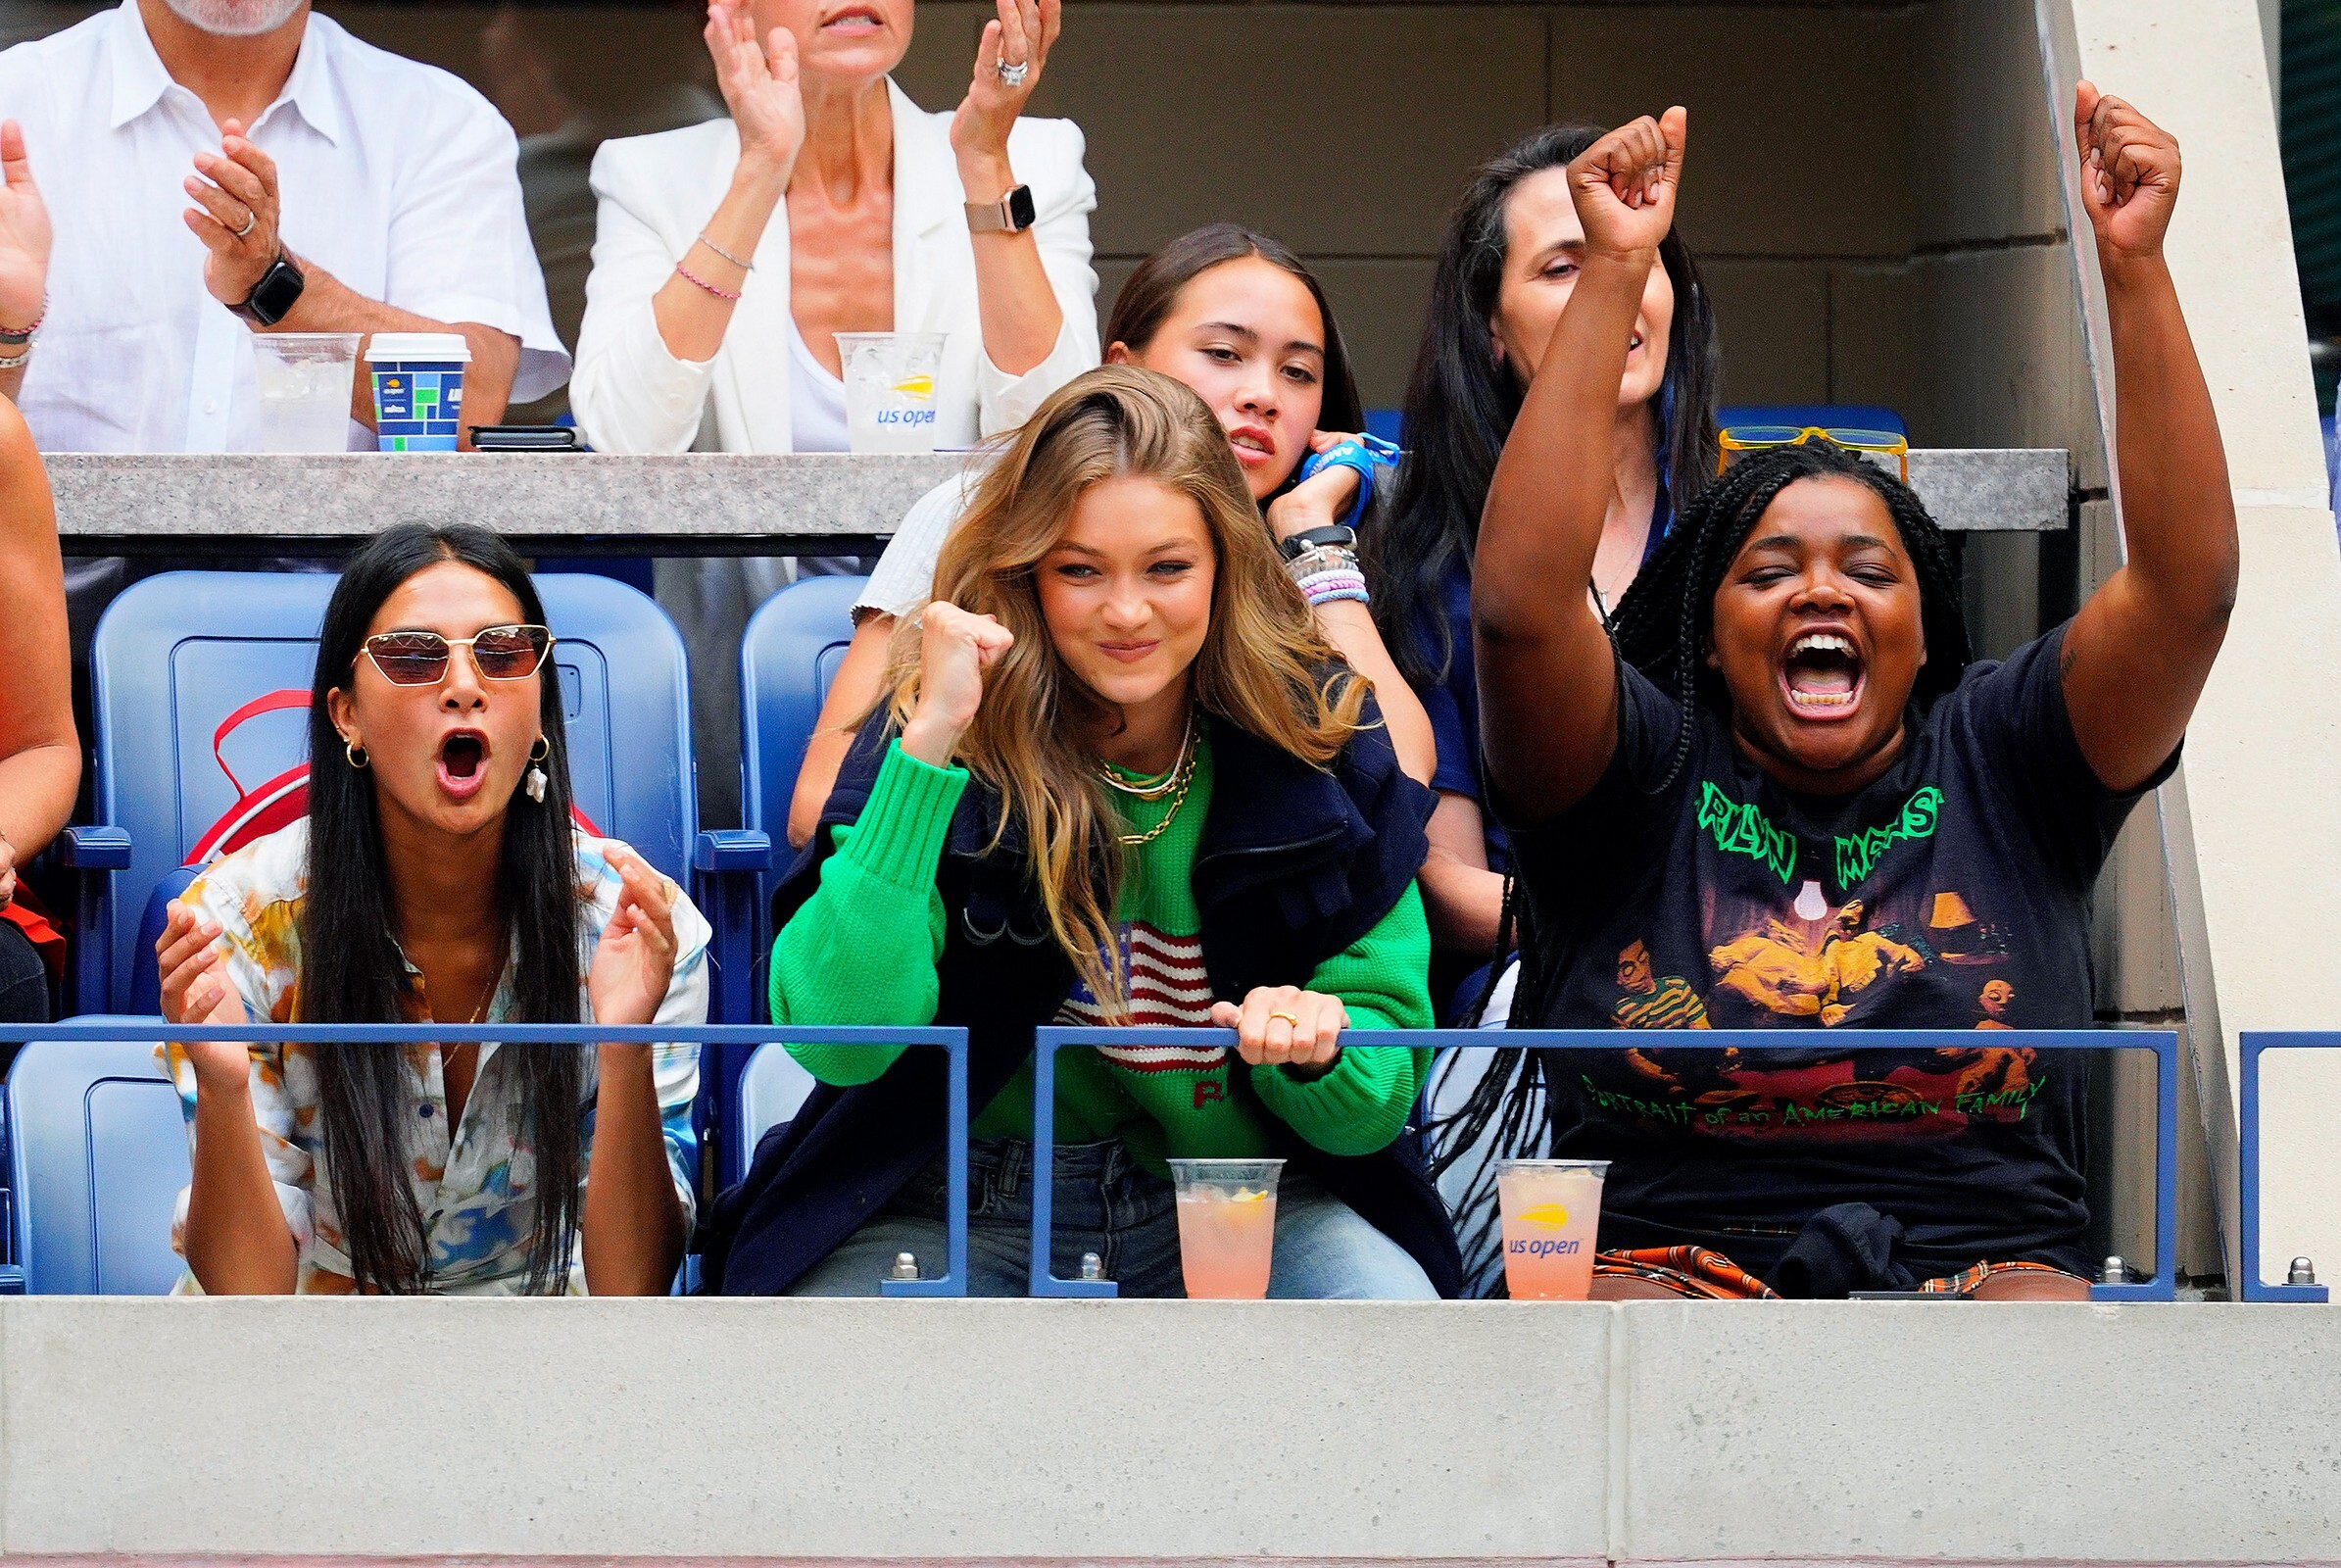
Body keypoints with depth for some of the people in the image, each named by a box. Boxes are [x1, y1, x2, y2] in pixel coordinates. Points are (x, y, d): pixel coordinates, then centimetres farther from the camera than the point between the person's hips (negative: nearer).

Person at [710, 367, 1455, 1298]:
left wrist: (1315, 1049, -24)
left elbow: (1376, 1107, 1)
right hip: (965, 1212, -2)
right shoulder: (951, 746, -8)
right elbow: (837, 1037, -25)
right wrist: (930, 740, -26)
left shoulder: (1323, 748, -2)